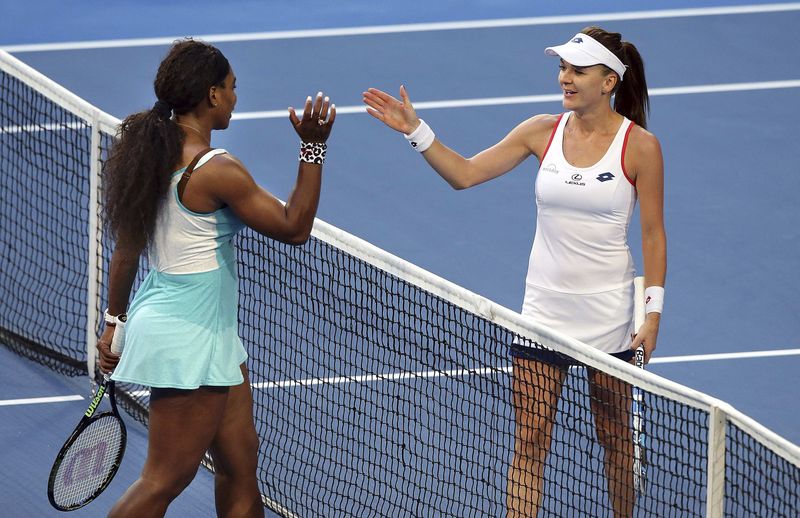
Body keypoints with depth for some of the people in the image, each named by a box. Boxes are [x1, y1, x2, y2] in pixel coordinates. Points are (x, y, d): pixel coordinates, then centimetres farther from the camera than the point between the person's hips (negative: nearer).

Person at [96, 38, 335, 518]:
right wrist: (313, 148, -15)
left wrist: (115, 323, 20)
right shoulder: (217, 171, -22)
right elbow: (294, 228, -14)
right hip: (189, 339, -9)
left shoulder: (150, 152, 3)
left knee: (240, 462, 16)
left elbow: (126, 250, 12)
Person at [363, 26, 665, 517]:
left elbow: (653, 234, -6)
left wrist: (653, 313, -9)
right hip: (543, 308, 3)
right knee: (530, 440, 0)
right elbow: (465, 173, 4)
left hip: (607, 312, -3)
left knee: (614, 438, 10)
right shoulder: (544, 131, 1)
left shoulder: (640, 146, -9)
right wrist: (416, 130, -7)